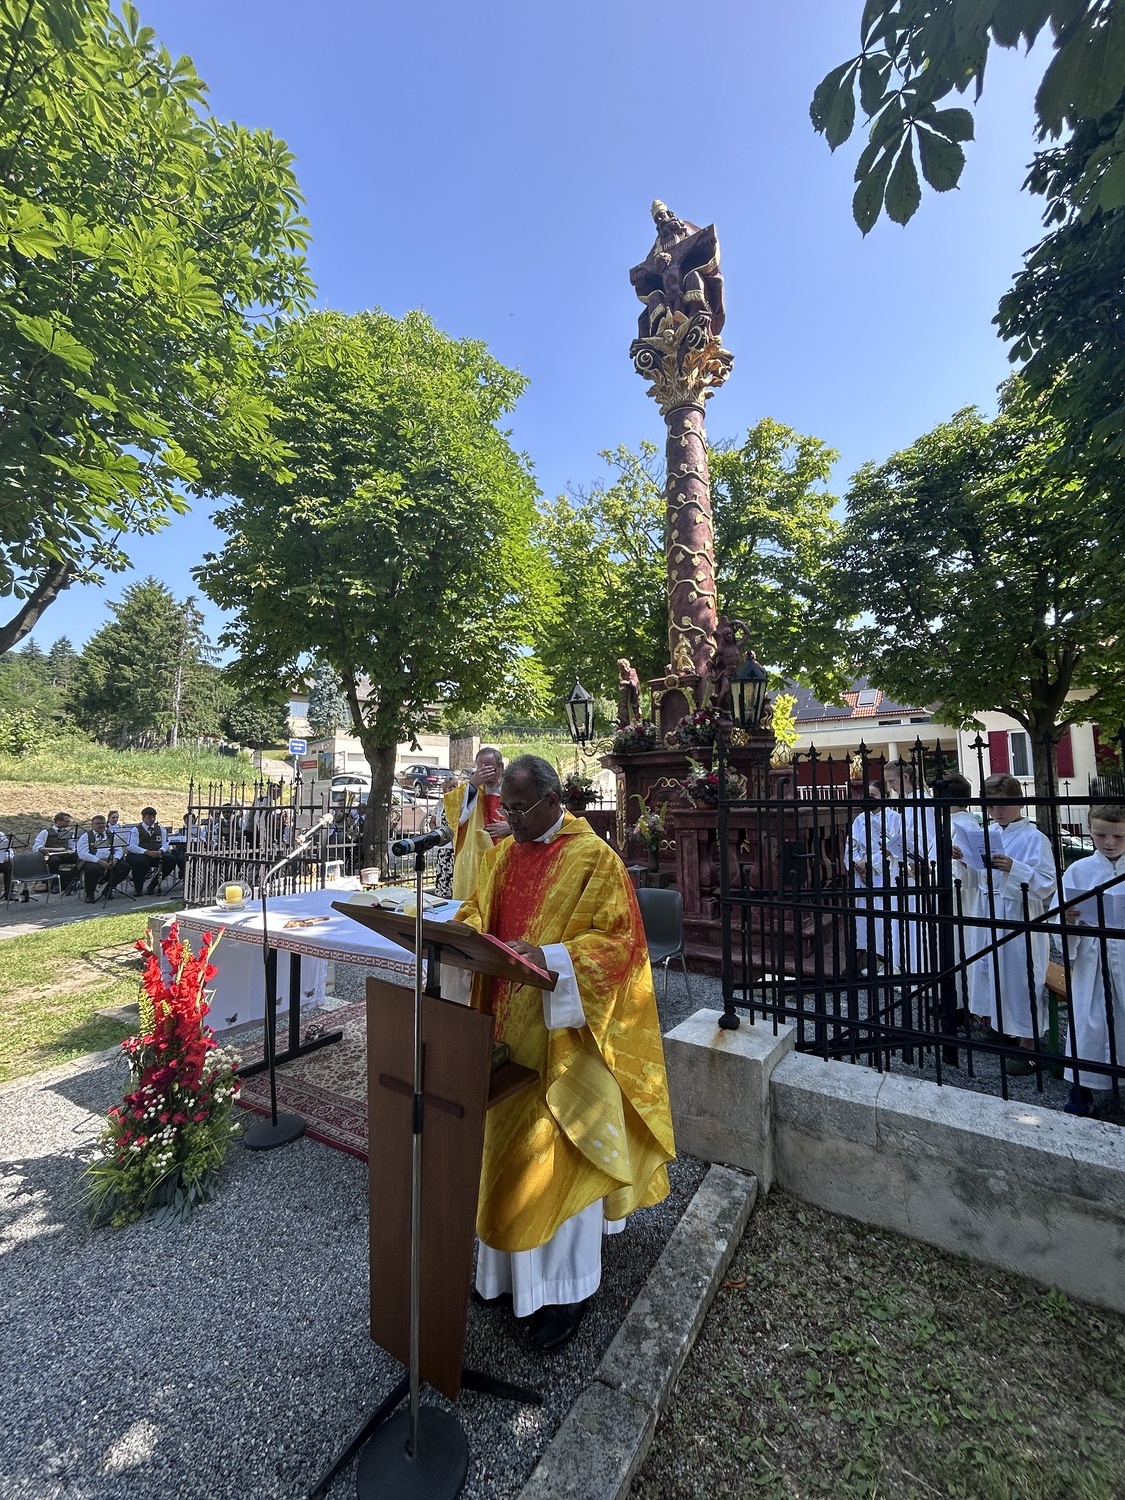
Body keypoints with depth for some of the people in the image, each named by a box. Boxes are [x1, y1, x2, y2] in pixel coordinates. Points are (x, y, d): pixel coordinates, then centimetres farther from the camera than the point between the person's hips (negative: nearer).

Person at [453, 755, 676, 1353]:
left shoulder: (595, 858, -15)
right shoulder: (501, 855, 6)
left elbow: (617, 940, -17)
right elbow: (477, 914, 11)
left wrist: (550, 957, -30)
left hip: (564, 1032, -6)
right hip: (507, 1028, 7)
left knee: (560, 1154, 7)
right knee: (507, 1145, 20)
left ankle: (564, 1287, 30)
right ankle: (509, 1265, 42)